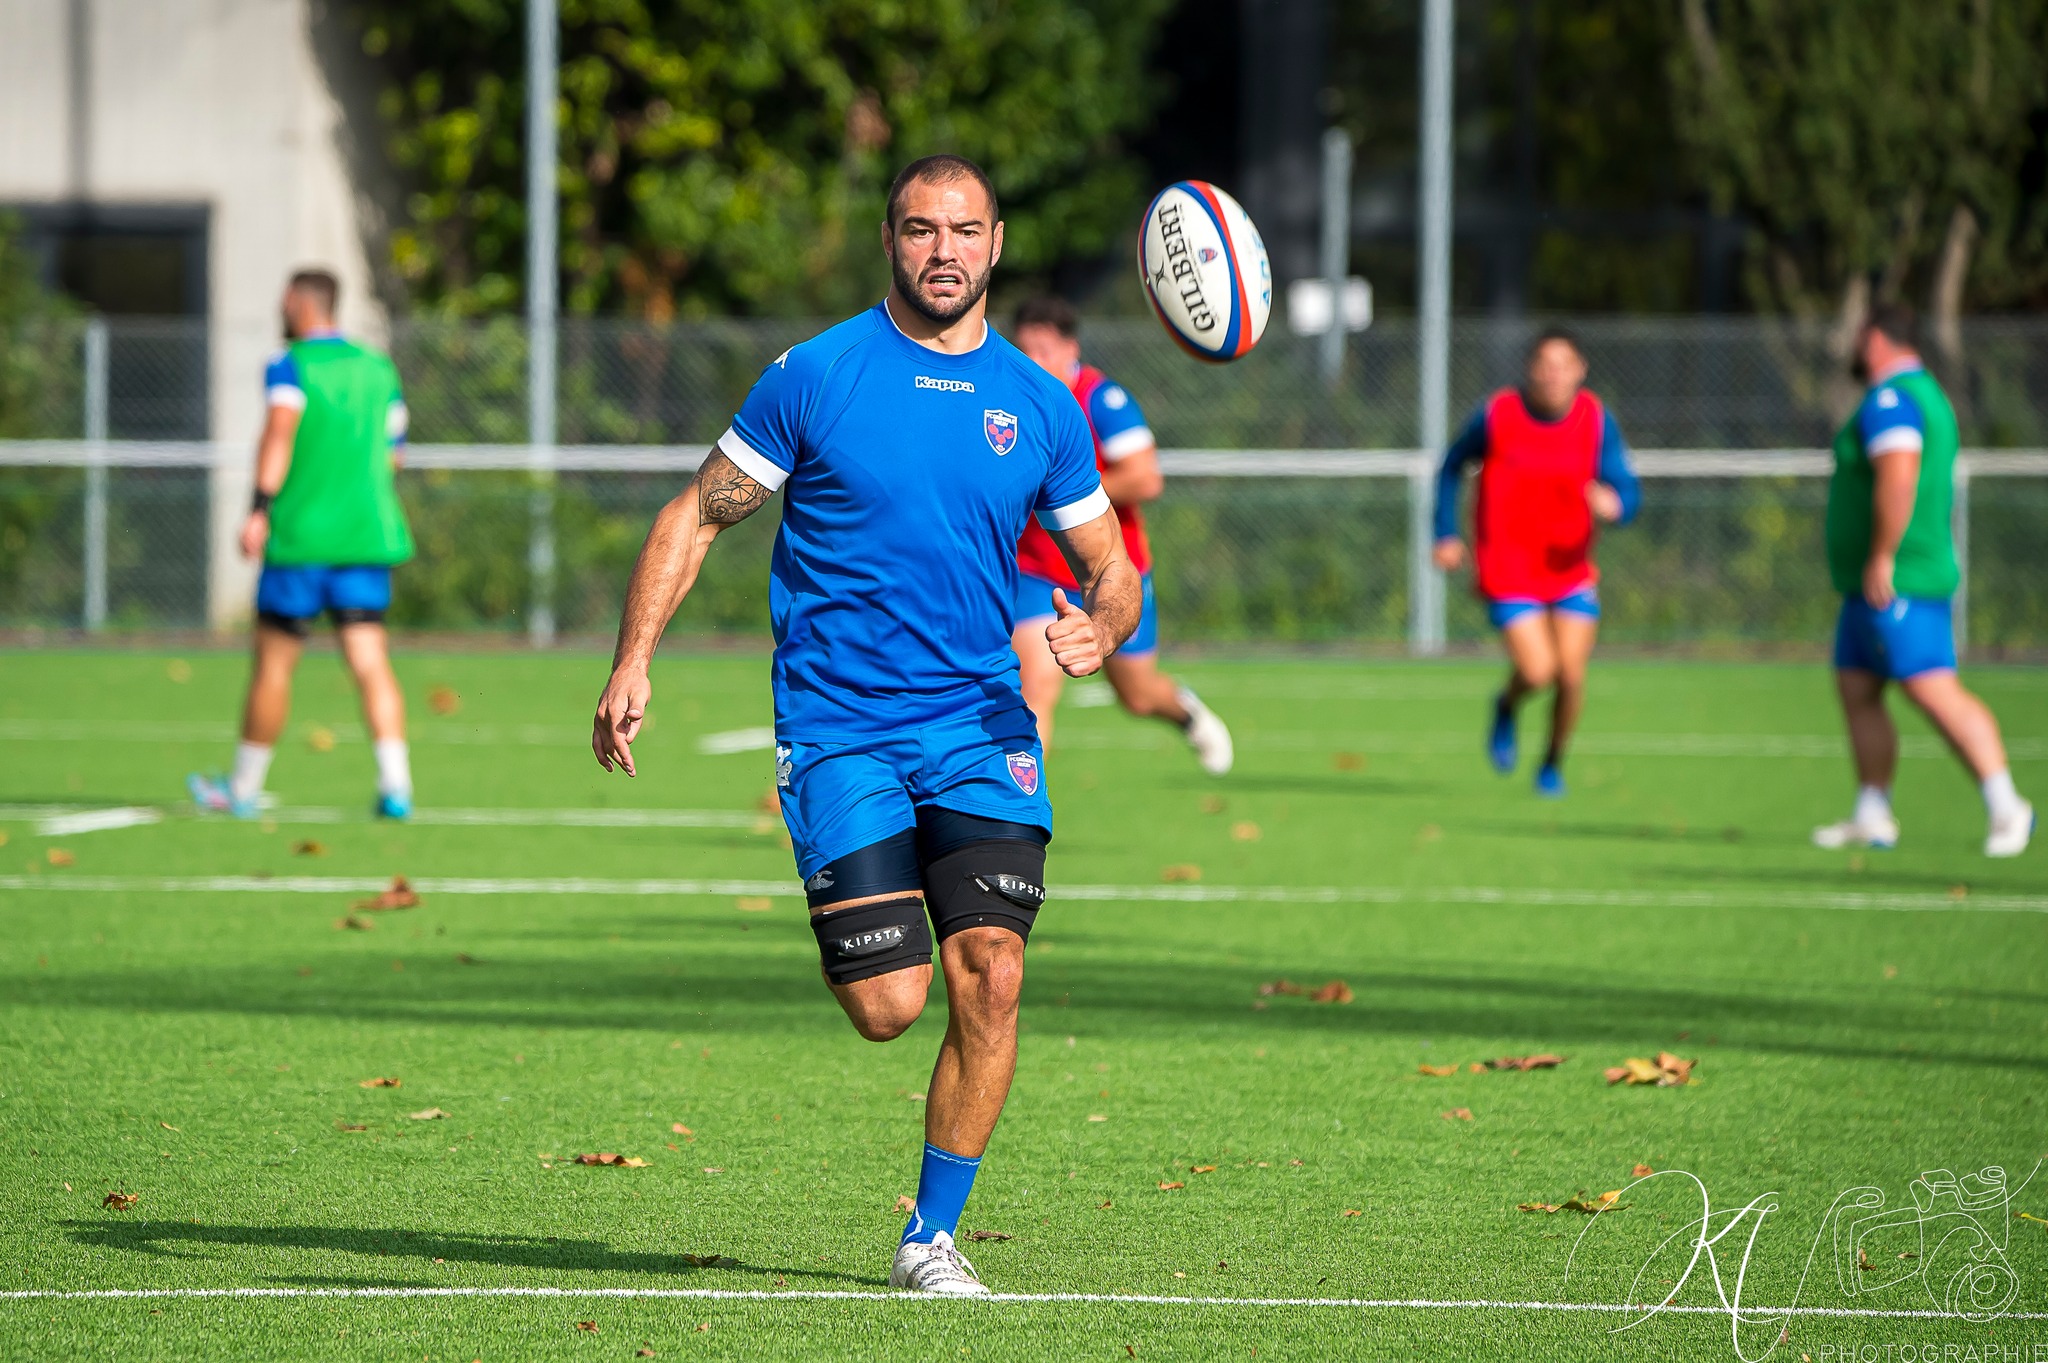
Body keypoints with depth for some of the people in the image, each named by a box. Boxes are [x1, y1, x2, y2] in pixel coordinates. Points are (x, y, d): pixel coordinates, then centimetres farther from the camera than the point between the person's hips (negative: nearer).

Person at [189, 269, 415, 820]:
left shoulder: (289, 366, -4)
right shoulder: (379, 368, 13)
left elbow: (280, 430, -21)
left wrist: (259, 509, -27)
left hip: (300, 532, -4)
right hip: (369, 532, 4)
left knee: (274, 664, 6)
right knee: (370, 661, -2)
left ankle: (242, 788, 17)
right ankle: (395, 783, -16)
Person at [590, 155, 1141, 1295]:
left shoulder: (1039, 405, 7)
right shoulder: (816, 376, -1)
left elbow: (1112, 566, 14)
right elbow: (698, 517, 5)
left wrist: (1101, 629, -10)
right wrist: (632, 665, -5)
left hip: (981, 722, 2)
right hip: (839, 730, -2)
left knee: (990, 975, -14)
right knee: (889, 1005, -11)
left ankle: (932, 1236, 1)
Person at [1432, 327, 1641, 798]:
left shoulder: (1596, 420, -6)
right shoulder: (1497, 415, -10)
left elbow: (1628, 492, -8)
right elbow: (1452, 467, 7)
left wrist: (1614, 504, -32)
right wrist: (1447, 535, 4)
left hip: (1570, 569, 2)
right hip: (1508, 572, -2)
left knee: (1571, 675, -3)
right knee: (1538, 672, -16)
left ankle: (1553, 764, 25)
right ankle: (1506, 706, 22)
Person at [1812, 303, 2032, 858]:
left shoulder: (1889, 399, -14)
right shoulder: (1927, 394, 19)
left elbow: (1898, 478, -28)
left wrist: (1881, 559, -26)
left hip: (1892, 581, -11)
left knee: (1934, 690, -16)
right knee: (1856, 690, 13)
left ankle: (2006, 807, -21)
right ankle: (1872, 818, 15)